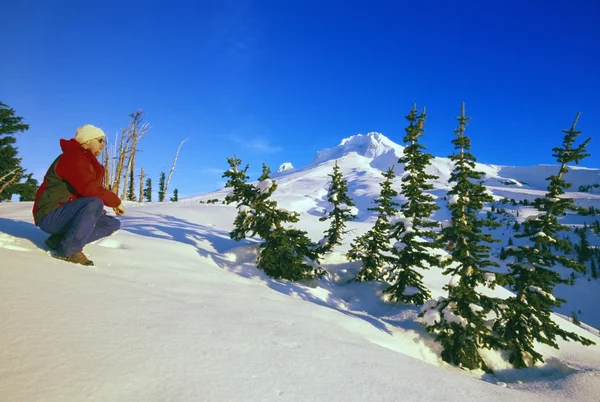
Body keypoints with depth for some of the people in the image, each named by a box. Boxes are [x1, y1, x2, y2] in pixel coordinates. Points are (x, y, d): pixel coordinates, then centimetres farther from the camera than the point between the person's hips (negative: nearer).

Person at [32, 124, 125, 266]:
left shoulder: (88, 161, 15)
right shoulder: (74, 158, -15)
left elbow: (85, 191, 14)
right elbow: (89, 189, -28)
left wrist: (96, 210, -4)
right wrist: (115, 201, -16)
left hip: (68, 214, 10)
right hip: (50, 216, -9)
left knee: (113, 224, 2)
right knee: (94, 204, -34)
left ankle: (59, 240, -1)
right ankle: (68, 250, -22)